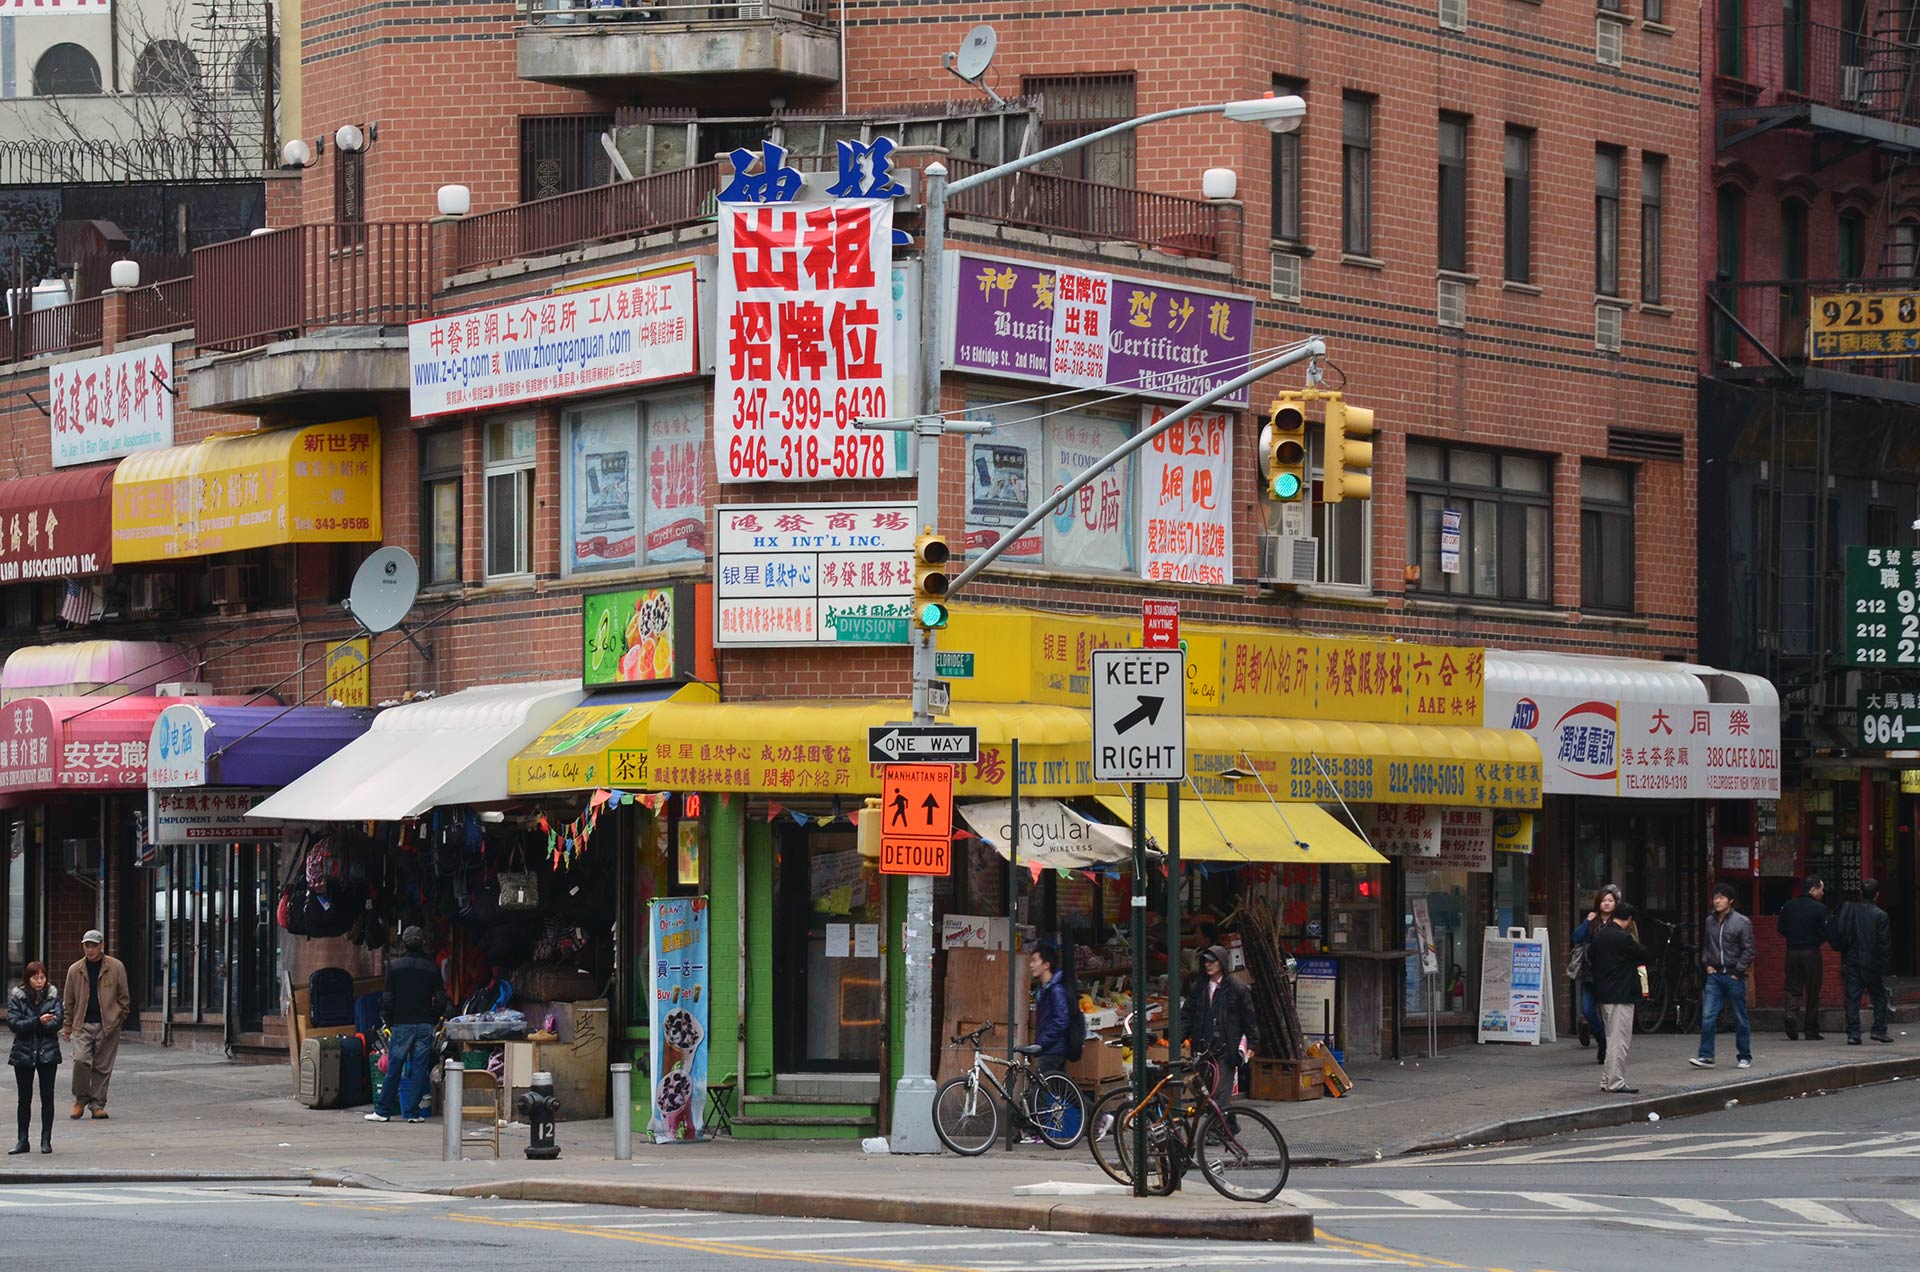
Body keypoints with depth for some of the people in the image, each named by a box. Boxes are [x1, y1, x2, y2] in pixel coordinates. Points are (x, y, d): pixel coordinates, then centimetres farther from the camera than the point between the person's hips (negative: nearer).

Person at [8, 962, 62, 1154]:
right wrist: (38, 1021, -21)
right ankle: (22, 1141, 13)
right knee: (25, 1098, 6)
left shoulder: (52, 996, 2)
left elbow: (57, 1023, -7)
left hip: (48, 1052, 0)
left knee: (47, 1097, 2)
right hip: (23, 1052, 0)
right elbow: (13, 1023, -11)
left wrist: (29, 1026, -13)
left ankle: (46, 1140, 8)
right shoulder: (16, 997, -1)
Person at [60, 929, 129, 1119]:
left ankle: (98, 1104, 13)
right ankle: (81, 1100, 2)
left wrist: (120, 1019, 0)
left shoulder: (116, 967, 1)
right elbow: (68, 1001, 12)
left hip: (108, 1025, 0)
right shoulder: (75, 970, 6)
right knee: (81, 1060, -16)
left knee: (103, 1066, 2)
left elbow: (123, 997, 7)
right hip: (83, 1025, 0)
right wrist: (67, 1027, 8)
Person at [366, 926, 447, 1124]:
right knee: (419, 1068, 4)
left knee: (394, 1069, 4)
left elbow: (388, 998, -4)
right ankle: (414, 1112, 3)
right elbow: (441, 1000, 2)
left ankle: (383, 1111, 8)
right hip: (425, 1024, 1)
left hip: (401, 1024, -1)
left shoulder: (395, 966, -3)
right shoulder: (432, 967, 2)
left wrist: (389, 1022, 7)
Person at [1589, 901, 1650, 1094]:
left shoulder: (1599, 935, 7)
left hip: (1603, 993, 9)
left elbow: (1590, 956, 19)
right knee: (1620, 1040, -5)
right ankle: (1615, 1083, -5)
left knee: (1612, 1038, 17)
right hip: (1621, 995, -9)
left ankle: (1606, 1081, 20)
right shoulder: (1623, 937, -18)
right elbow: (1643, 955, -7)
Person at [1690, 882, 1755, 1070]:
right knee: (1707, 1016, -6)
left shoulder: (1741, 922, -6)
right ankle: (1706, 1056, -5)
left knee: (1740, 1018, 5)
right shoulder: (1710, 921, 8)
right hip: (1715, 975, 4)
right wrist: (1707, 964, 7)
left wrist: (1738, 972, -11)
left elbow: (1748, 951, -7)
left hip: (1734, 977, -4)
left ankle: (1745, 1057, 15)